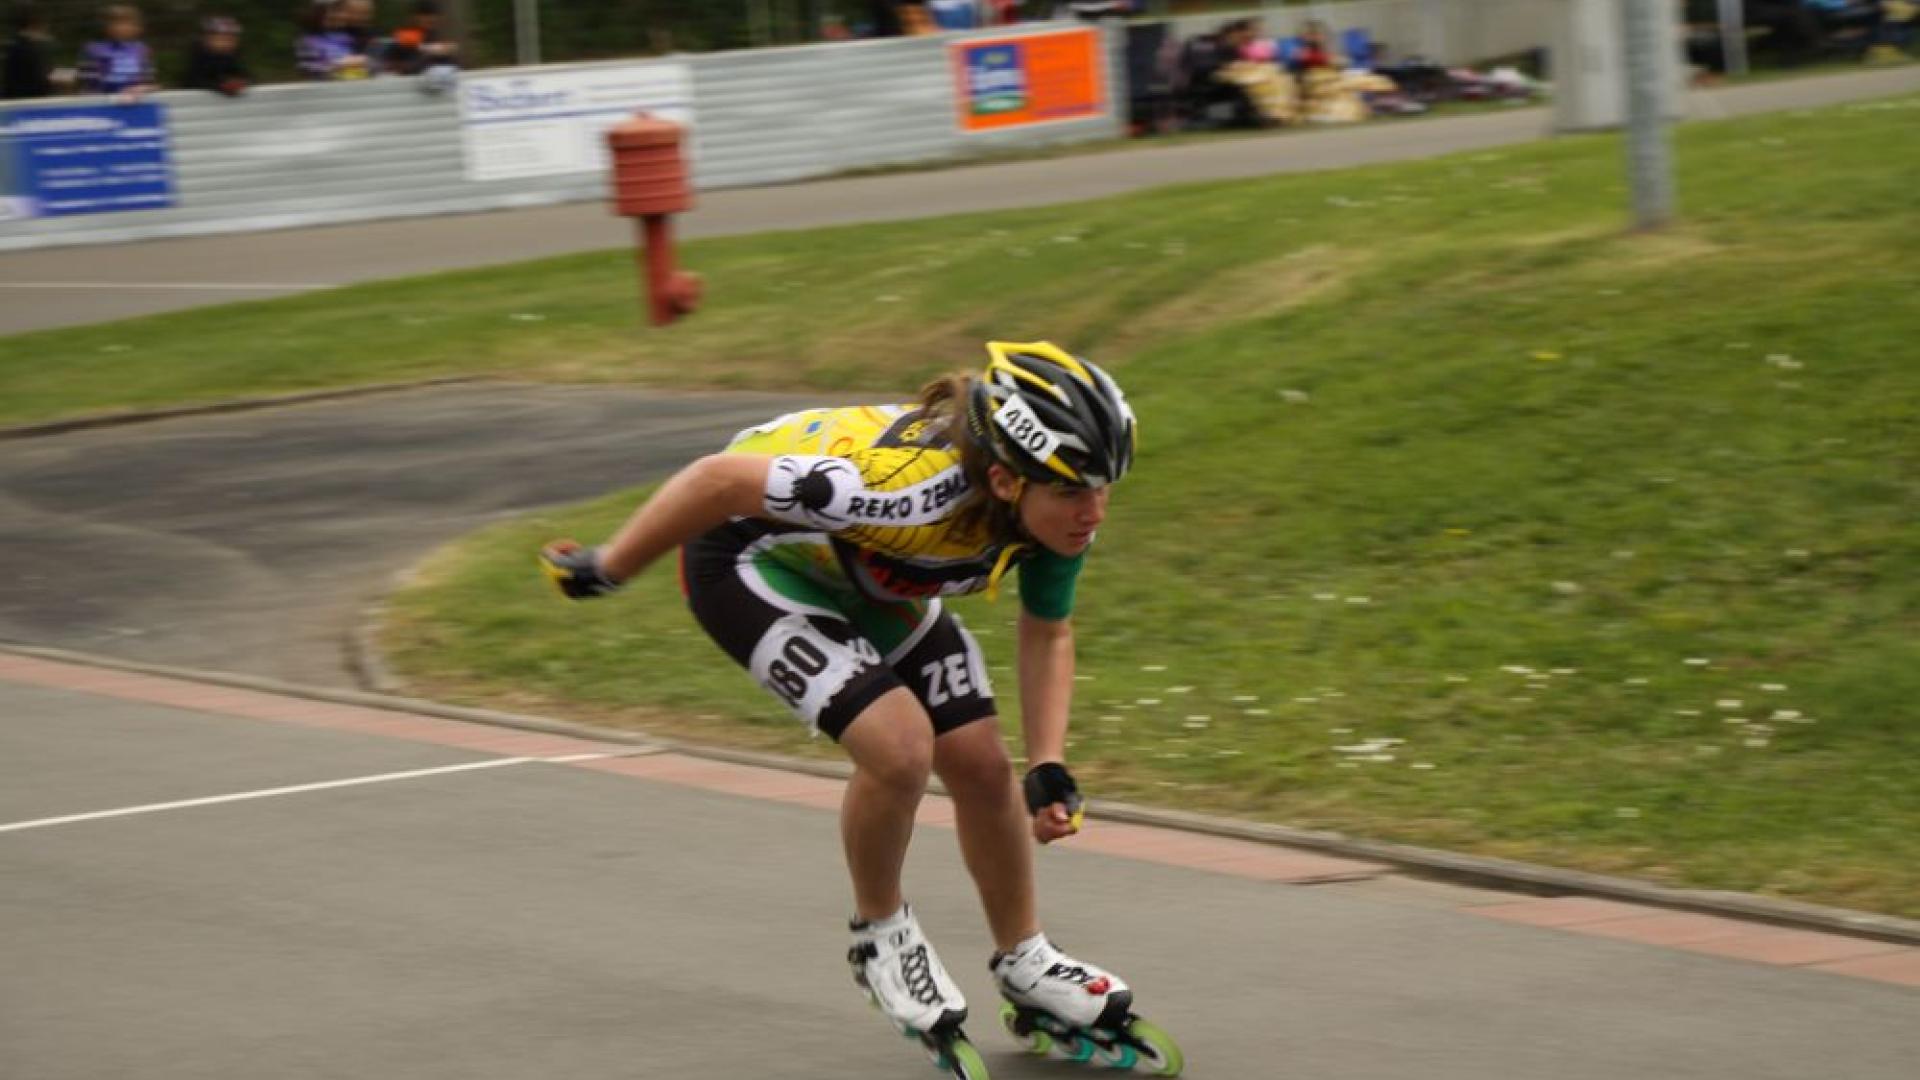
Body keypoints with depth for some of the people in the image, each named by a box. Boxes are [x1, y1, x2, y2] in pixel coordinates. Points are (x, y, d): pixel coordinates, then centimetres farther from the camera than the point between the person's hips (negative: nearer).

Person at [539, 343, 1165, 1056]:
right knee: (900, 746, -24)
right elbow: (721, 479, -33)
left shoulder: (1061, 509, -21)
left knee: (982, 767, 3)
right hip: (752, 554, -7)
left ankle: (1024, 964, 24)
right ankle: (880, 933, 2)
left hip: (863, 567, 7)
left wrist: (1048, 770, -10)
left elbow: (1046, 633, 0)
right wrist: (605, 572, -21)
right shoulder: (912, 488, -43)